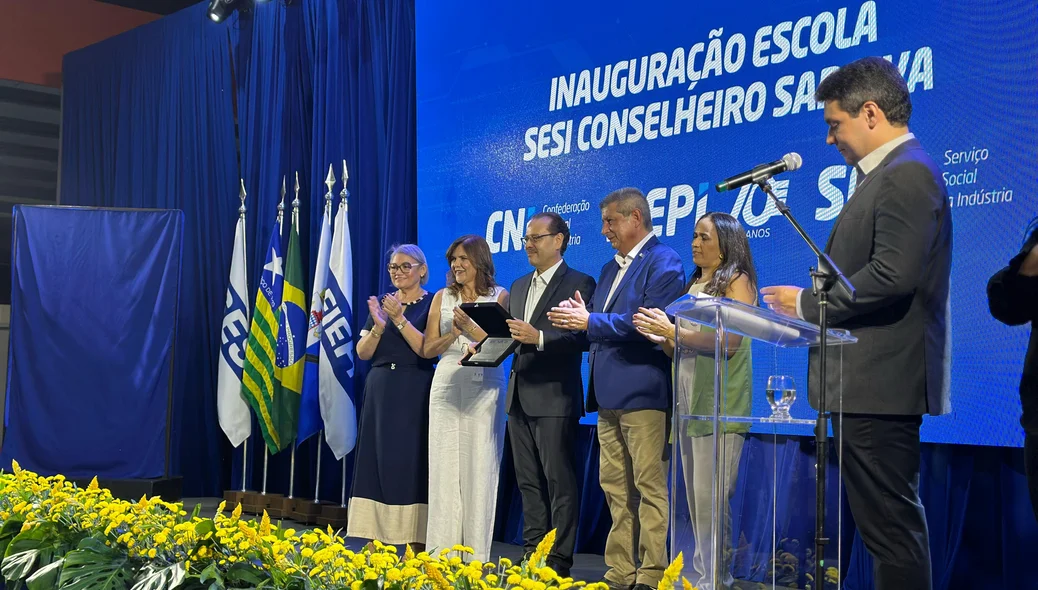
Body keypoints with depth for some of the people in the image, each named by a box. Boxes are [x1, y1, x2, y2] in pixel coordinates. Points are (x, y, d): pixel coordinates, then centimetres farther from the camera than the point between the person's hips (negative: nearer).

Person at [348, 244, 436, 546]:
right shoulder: (382, 304, 13)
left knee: (411, 463, -6)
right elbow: (363, 353, 7)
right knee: (377, 461, 3)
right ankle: (376, 542, 9)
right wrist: (379, 326, -11)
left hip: (414, 395, -5)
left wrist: (400, 319, -20)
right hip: (379, 392, 5)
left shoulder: (432, 304, -2)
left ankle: (413, 547, -2)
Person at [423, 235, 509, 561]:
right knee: (445, 467, 1)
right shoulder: (443, 297, 13)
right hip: (447, 385, 2)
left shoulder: (499, 296, 6)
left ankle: (476, 555, 2)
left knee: (480, 467, -3)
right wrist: (453, 333, -8)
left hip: (485, 389, -2)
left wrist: (470, 328, -14)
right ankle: (441, 552, 6)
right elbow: (428, 348, 9)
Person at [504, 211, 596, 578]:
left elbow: (583, 337, -15)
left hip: (555, 397, -8)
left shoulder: (579, 283, -5)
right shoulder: (519, 287, 19)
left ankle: (559, 559, 2)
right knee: (528, 482, 11)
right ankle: (533, 552, 19)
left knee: (559, 481, -3)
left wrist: (539, 337, -24)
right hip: (520, 396, 8)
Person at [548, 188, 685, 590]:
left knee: (649, 486, -5)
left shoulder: (663, 263, -6)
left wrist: (590, 321, -13)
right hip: (608, 394, 9)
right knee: (615, 488, 10)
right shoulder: (611, 269, 21)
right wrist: (576, 319, -2)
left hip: (643, 393, -9)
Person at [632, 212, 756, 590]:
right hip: (688, 399, 7)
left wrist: (672, 330, -16)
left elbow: (729, 342, -14)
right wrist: (660, 337, -1)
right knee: (696, 498, 8)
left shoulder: (737, 281, -3)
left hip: (720, 403, -7)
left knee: (711, 498, -9)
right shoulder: (693, 285, 18)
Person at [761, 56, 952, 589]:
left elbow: (893, 274, -24)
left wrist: (807, 302, -13)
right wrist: (810, 314, 11)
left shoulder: (907, 174, -13)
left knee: (890, 526, -6)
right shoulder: (892, 174, 19)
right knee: (891, 524, 16)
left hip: (880, 383, -11)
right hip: (874, 384, 11)